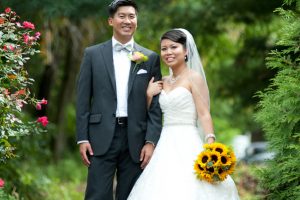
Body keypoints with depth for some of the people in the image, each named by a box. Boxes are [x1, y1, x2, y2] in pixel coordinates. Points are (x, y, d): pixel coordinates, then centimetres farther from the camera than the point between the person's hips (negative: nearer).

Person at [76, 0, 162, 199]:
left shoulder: (150, 58, 8)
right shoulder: (93, 54, 6)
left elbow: (155, 104, 5)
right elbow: (83, 99, 5)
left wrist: (151, 141, -4)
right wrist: (82, 138, -2)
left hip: (135, 139, 1)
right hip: (102, 137, -1)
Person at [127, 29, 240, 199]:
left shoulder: (194, 78, -3)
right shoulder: (163, 82, 16)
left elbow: (204, 115, -11)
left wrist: (211, 148, -22)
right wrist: (149, 95, 4)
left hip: (186, 145, -6)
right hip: (165, 147, 7)